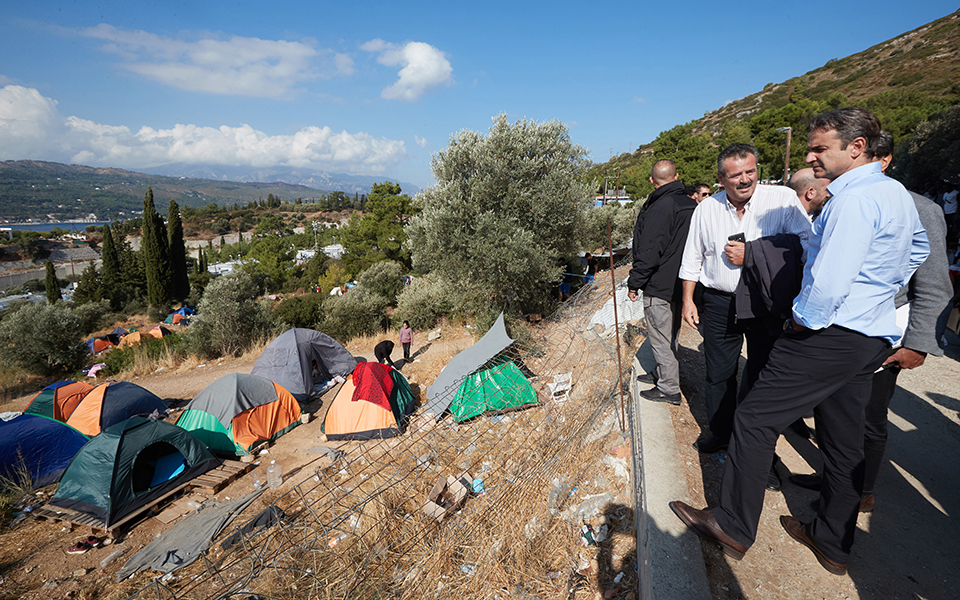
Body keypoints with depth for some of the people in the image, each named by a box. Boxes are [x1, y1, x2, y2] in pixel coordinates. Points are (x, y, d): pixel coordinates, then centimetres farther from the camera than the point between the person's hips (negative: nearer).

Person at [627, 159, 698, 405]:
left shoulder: (660, 207, -20)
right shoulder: (691, 205, 8)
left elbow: (649, 252, -23)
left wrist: (634, 283, -13)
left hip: (659, 286, -9)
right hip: (680, 283, 9)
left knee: (661, 337, 2)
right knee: (670, 334, 20)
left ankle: (669, 389, 11)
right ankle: (664, 375, 36)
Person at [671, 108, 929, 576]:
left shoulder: (854, 200, -18)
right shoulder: (898, 194, 14)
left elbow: (827, 283, -25)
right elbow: (918, 249, 33)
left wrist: (802, 321, -9)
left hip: (829, 335, -10)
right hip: (872, 336, 10)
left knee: (755, 418, -3)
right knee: (844, 442, 16)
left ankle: (733, 528, 8)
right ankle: (833, 545, 32)